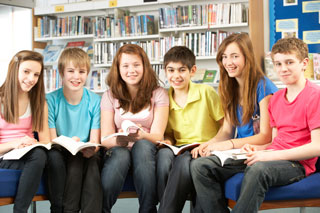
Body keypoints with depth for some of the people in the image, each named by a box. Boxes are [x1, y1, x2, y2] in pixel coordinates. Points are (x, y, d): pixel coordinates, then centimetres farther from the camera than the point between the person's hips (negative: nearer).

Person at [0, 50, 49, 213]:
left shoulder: (39, 103, 11)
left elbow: (45, 141, 5)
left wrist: (34, 144, -18)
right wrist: (14, 144, -23)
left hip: (30, 156, 3)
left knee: (39, 154, -33)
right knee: (37, 156, -33)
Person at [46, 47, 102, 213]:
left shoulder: (95, 101, -1)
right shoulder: (51, 100, -4)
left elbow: (95, 141, -2)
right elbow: (51, 140, -6)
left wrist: (90, 149, -27)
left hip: (87, 154, 0)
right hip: (61, 154, 0)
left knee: (92, 161, -32)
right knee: (54, 155, -33)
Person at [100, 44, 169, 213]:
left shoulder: (158, 94, 3)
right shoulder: (110, 96, 6)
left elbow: (158, 136, -7)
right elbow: (105, 138, -3)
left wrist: (143, 136, -32)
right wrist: (119, 140, -28)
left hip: (147, 153, 0)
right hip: (117, 150, 0)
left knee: (143, 145, -35)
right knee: (121, 154, -35)